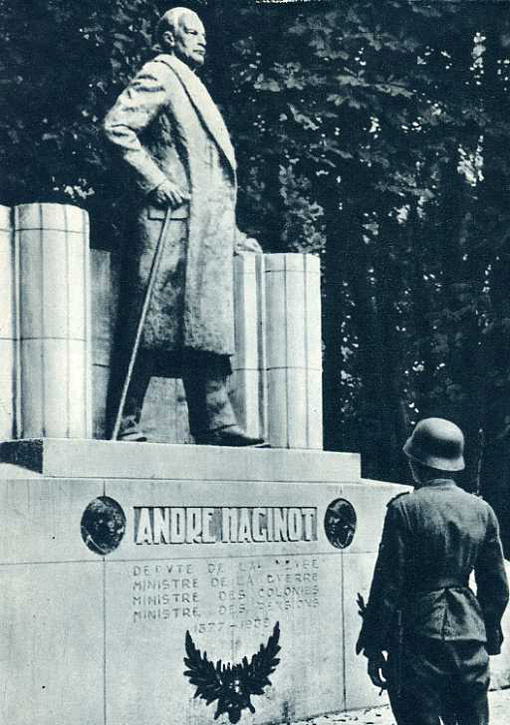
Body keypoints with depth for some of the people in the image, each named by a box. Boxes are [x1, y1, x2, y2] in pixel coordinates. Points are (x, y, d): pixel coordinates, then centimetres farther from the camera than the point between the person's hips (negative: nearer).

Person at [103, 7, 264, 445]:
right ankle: (125, 424, -9)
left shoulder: (191, 88, 29)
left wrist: (232, 235, 24)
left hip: (206, 228, 9)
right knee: (151, 325, -10)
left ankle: (215, 425, -1)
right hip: (173, 219, -9)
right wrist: (155, 181, -19)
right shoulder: (158, 76, 2)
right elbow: (117, 126, -13)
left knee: (208, 327, 2)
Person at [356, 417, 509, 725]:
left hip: (419, 634, -5)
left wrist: (374, 646, -4)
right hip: (470, 639, 5)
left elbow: (388, 585, -10)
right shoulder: (482, 510, 6)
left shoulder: (405, 509, -9)